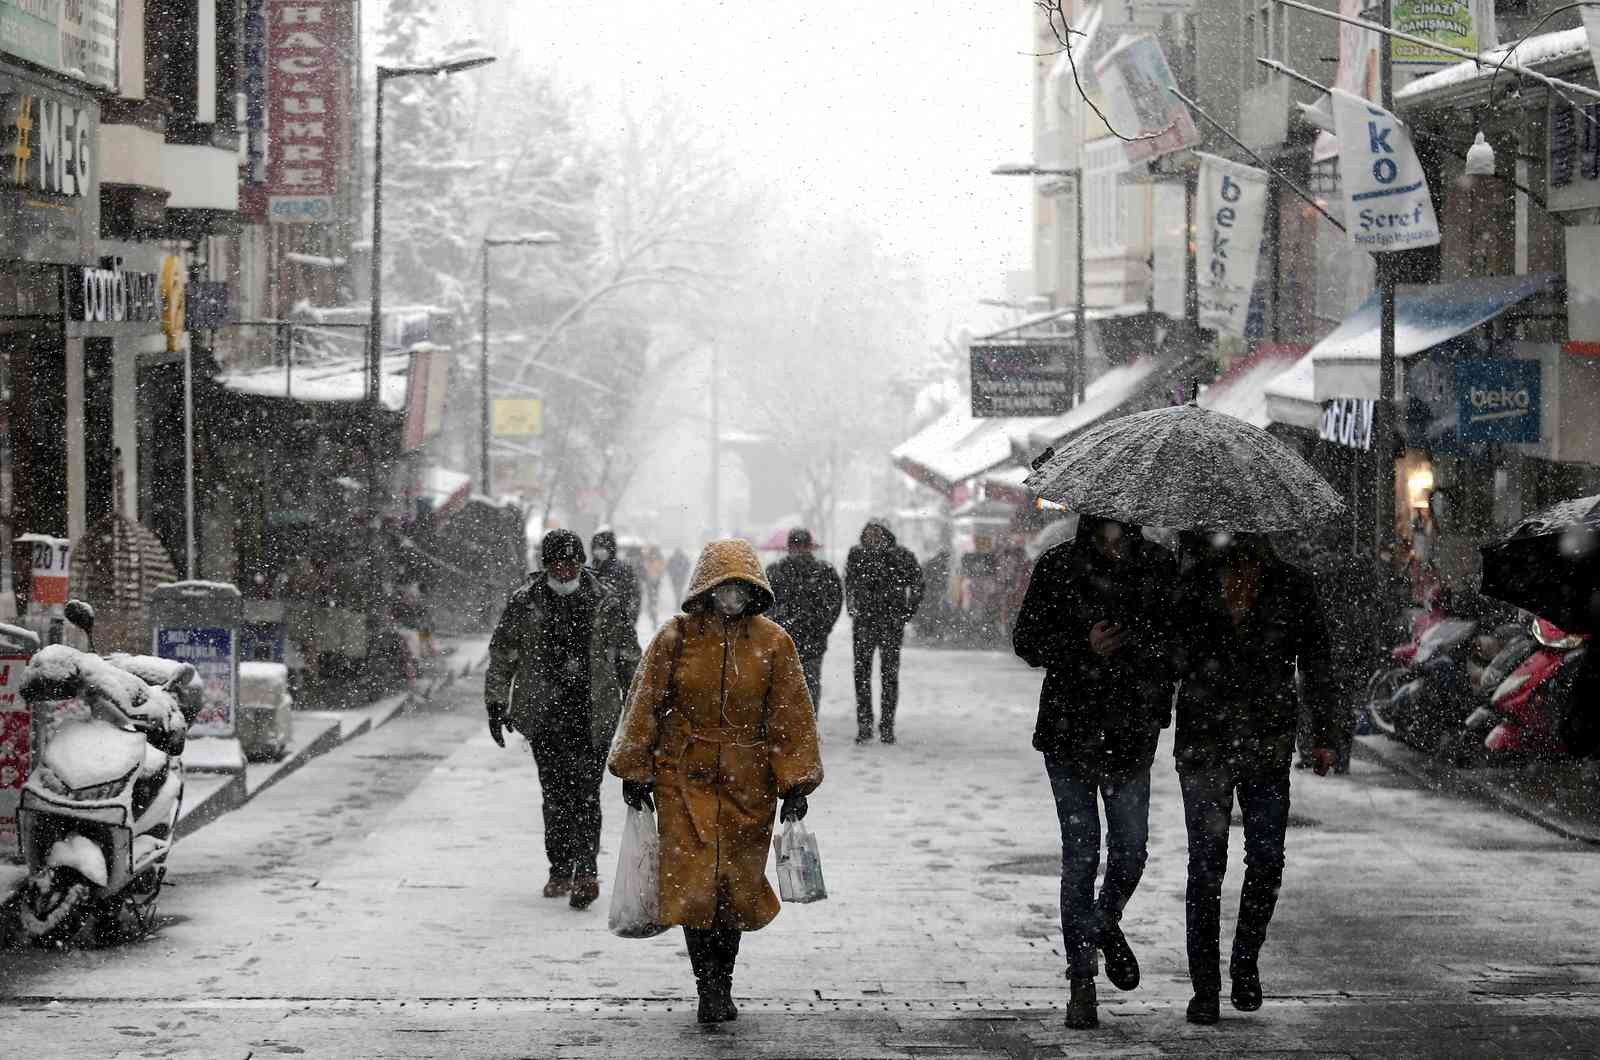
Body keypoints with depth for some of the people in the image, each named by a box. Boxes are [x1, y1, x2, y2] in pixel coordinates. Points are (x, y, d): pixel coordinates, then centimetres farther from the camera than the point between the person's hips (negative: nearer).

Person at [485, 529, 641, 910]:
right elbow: (502, 654, 9)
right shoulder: (524, 603, 3)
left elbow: (629, 657, 13)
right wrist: (496, 703, 6)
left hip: (593, 715, -1)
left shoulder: (604, 604, 5)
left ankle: (585, 869, -13)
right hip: (544, 714, 1)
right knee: (555, 793, 4)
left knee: (586, 791, -9)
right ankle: (561, 870, 13)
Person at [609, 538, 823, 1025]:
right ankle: (709, 991, -4)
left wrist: (795, 784, -1)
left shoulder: (773, 642, -1)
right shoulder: (676, 638, -3)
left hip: (748, 784, 1)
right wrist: (635, 774, 4)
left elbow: (791, 716, 2)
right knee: (693, 884, -10)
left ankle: (721, 984, 24)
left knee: (736, 885, 7)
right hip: (685, 779, -1)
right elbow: (645, 707, 4)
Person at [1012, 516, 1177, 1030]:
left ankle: (1107, 923, 36)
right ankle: (1082, 981, 4)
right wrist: (1083, 646, -18)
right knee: (1080, 856, -3)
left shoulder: (1159, 567, 1)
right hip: (1070, 731, -2)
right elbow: (1026, 641, -2)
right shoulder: (1058, 567, -4)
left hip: (1132, 733, 2)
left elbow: (1178, 639, 12)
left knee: (1130, 851, 2)